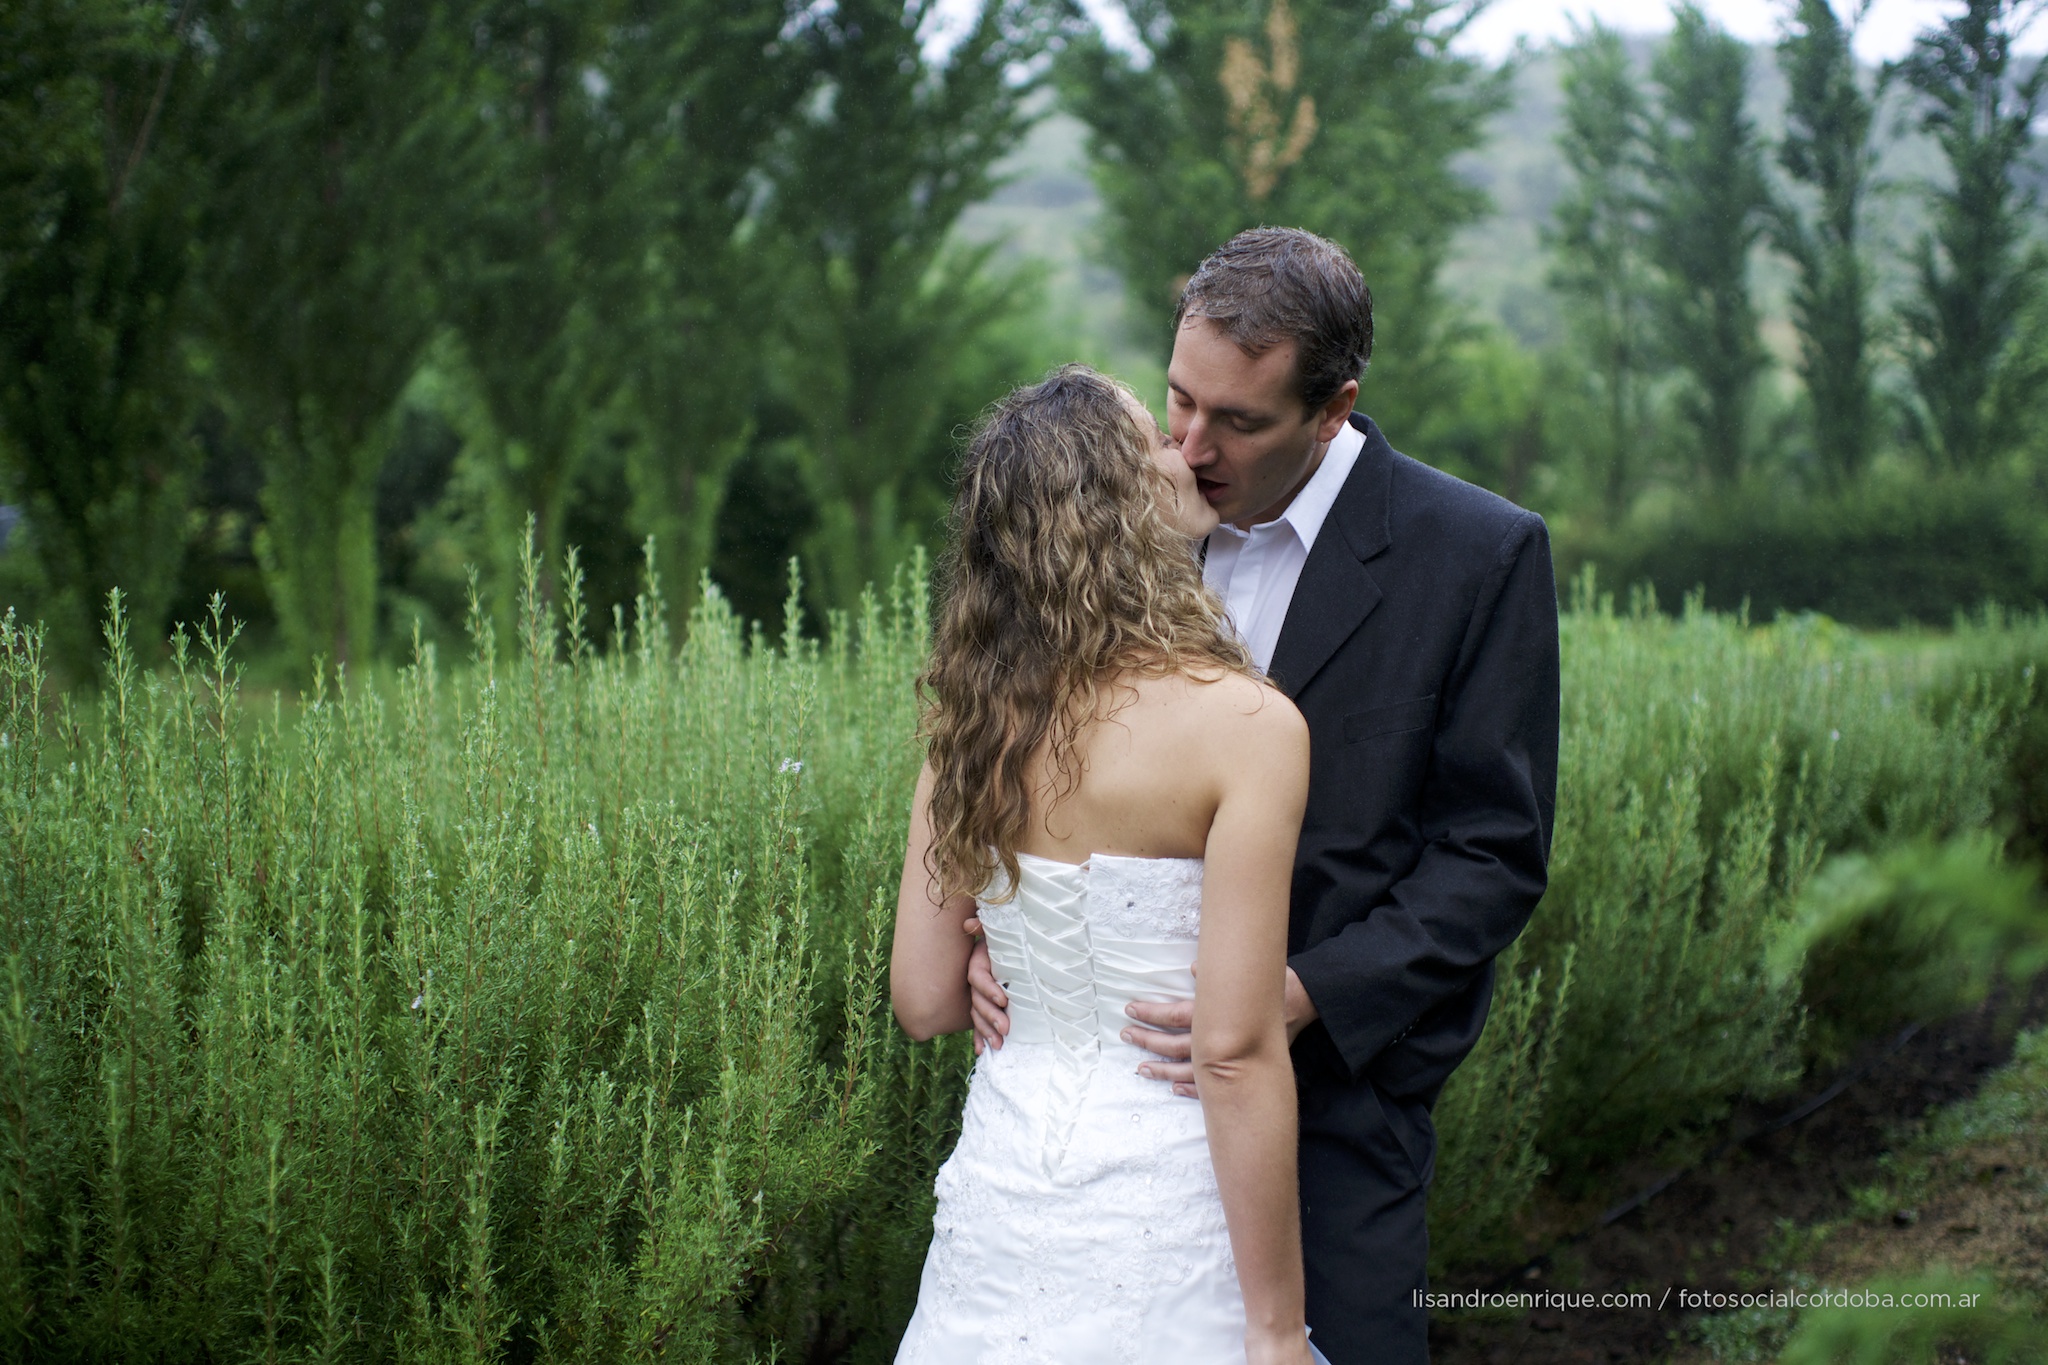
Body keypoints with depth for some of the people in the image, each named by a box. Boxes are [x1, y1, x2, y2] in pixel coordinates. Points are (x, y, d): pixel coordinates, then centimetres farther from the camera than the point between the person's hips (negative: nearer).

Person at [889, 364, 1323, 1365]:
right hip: (1161, 1206, -5)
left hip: (1002, 1170, 5)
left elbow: (923, 1000, 2)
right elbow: (1236, 1053, -19)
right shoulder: (1247, 725, -17)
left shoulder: (974, 720, -1)